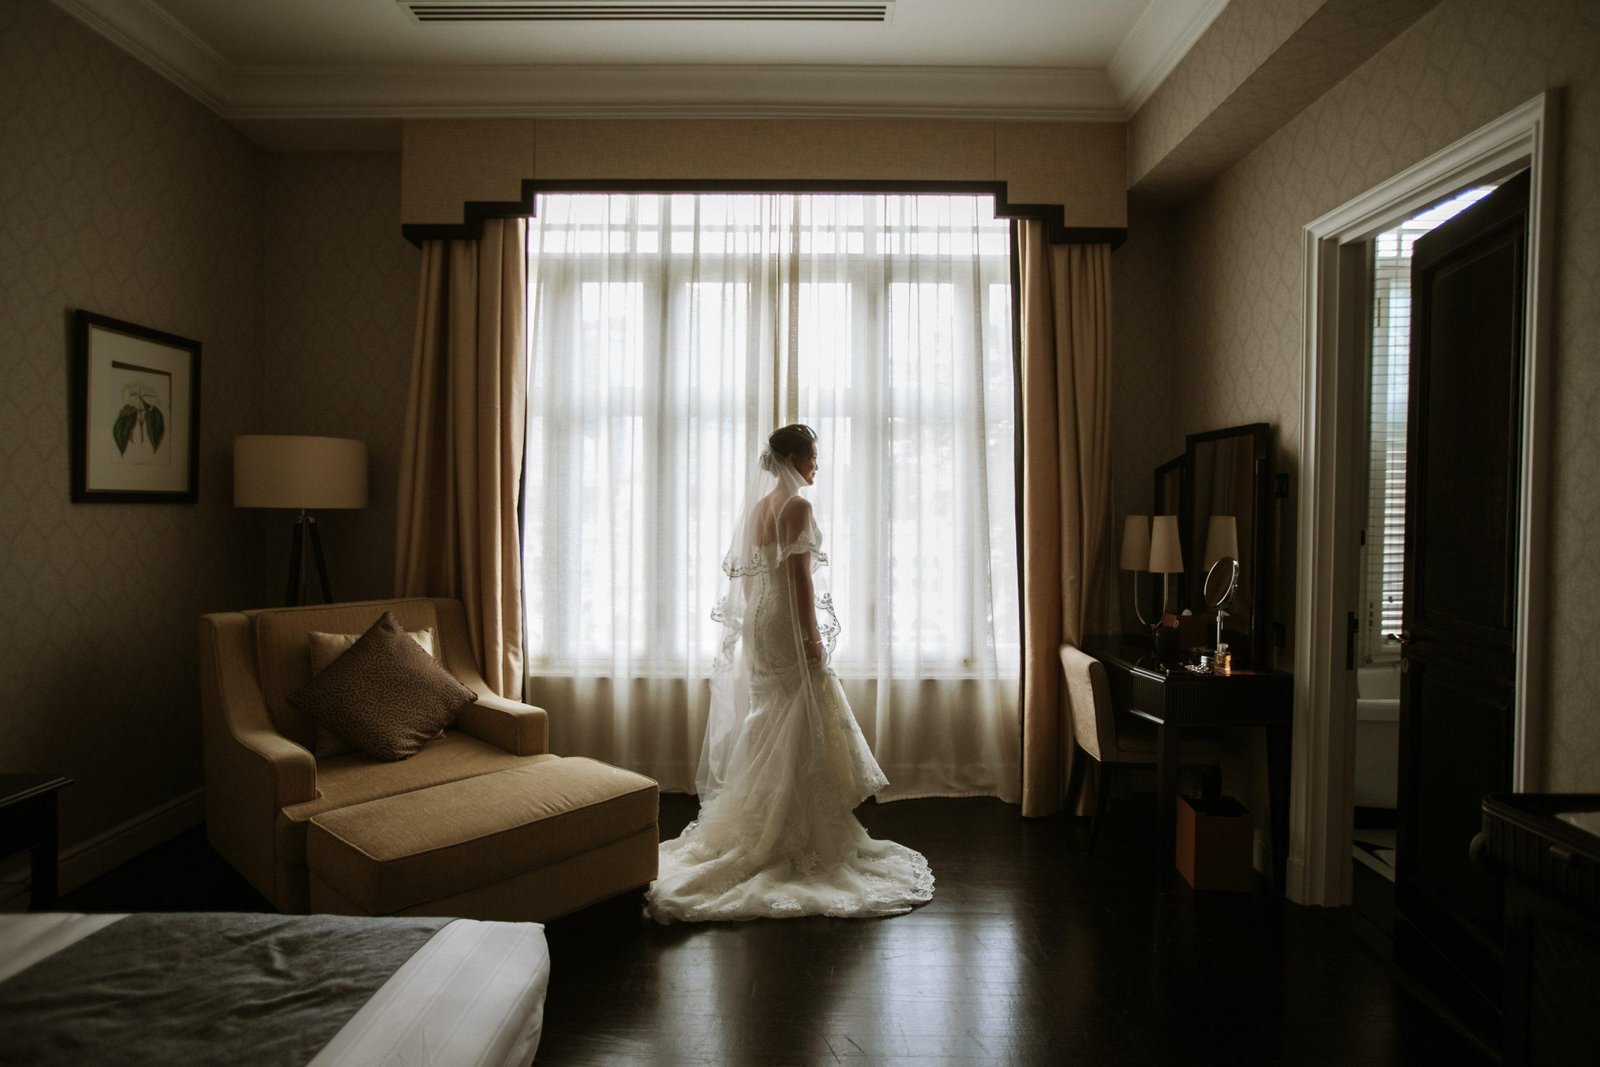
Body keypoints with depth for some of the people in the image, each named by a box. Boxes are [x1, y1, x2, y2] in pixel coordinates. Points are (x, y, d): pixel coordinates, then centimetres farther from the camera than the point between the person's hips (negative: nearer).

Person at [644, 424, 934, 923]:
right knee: (802, 730, -1)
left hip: (757, 623, 9)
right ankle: (804, 839, 7)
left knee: (767, 728, 15)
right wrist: (814, 639, -16)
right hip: (788, 625, -9)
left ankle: (759, 831, 24)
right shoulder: (797, 506, -13)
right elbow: (799, 577, -19)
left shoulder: (758, 507, 12)